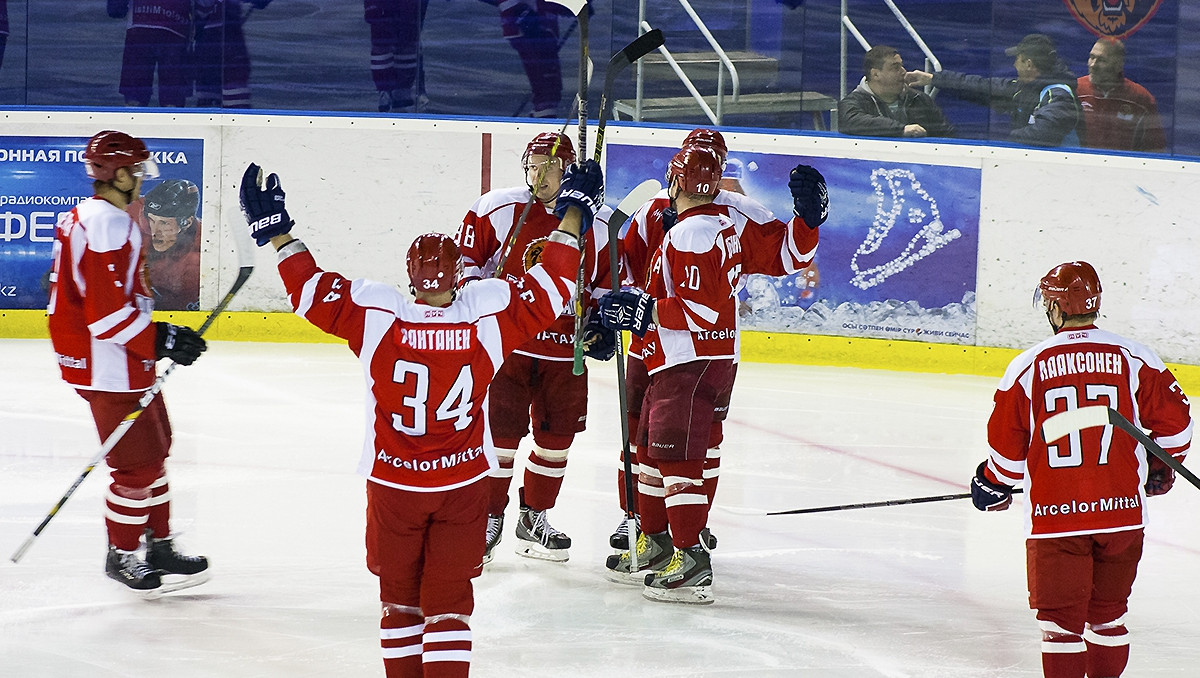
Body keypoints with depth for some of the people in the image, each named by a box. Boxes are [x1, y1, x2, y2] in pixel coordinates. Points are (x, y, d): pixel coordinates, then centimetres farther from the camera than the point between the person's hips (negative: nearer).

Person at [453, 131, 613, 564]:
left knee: (557, 436, 8)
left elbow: (605, 284, 12)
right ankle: (489, 518, 9)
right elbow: (465, 261, 3)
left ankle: (534, 519, 25)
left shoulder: (597, 224, 1)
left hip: (565, 351, 3)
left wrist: (603, 324, -1)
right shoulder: (495, 210, -7)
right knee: (501, 431, -6)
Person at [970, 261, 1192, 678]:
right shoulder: (1134, 359, -1)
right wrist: (1161, 467, 22)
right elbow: (1174, 420, 4)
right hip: (1122, 514, 2)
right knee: (1108, 613, 17)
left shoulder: (1027, 367, -5)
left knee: (1060, 621, 3)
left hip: (1055, 515, -2)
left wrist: (994, 485, 21)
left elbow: (1007, 444, 2)